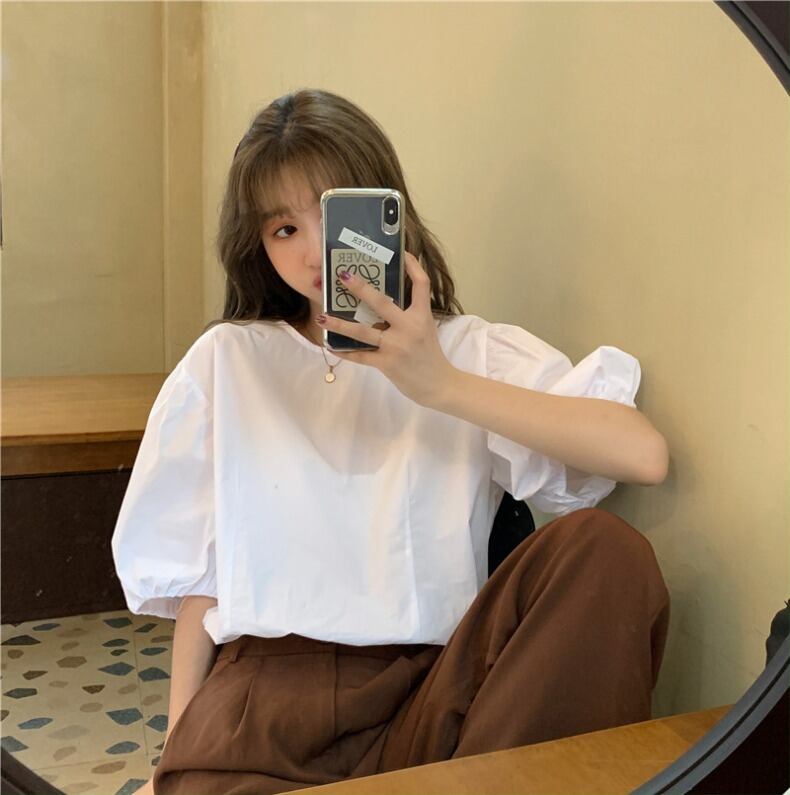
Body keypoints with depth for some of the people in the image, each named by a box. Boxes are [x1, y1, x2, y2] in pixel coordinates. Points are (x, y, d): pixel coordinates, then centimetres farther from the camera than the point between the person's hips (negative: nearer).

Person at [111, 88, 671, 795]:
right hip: (259, 693, -1)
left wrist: (441, 384, -14)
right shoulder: (226, 360, 13)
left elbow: (644, 454, -9)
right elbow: (195, 575, 13)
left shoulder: (472, 352, 8)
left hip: (424, 695, 2)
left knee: (604, 545, -23)